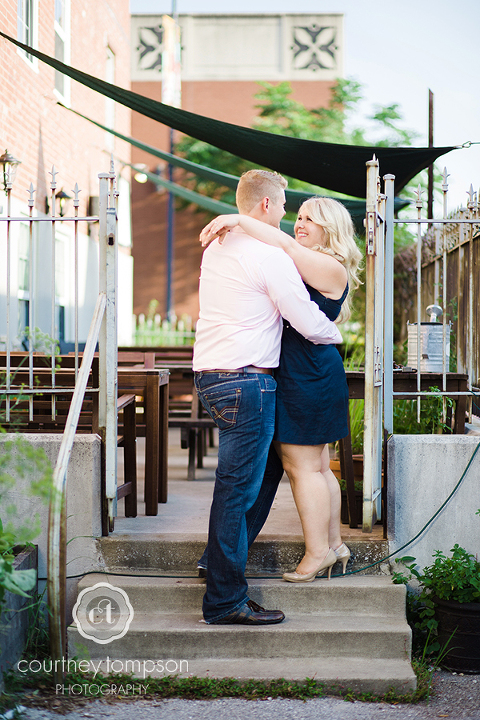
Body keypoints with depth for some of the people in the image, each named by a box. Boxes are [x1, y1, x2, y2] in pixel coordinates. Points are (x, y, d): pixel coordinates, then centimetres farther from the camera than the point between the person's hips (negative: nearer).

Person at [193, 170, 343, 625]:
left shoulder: (215, 248, 15)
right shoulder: (269, 256, -11)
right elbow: (308, 322, -8)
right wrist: (336, 335, 12)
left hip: (209, 377, 9)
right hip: (246, 380, -9)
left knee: (235, 483, 20)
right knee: (236, 488, -7)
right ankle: (225, 600, -4)